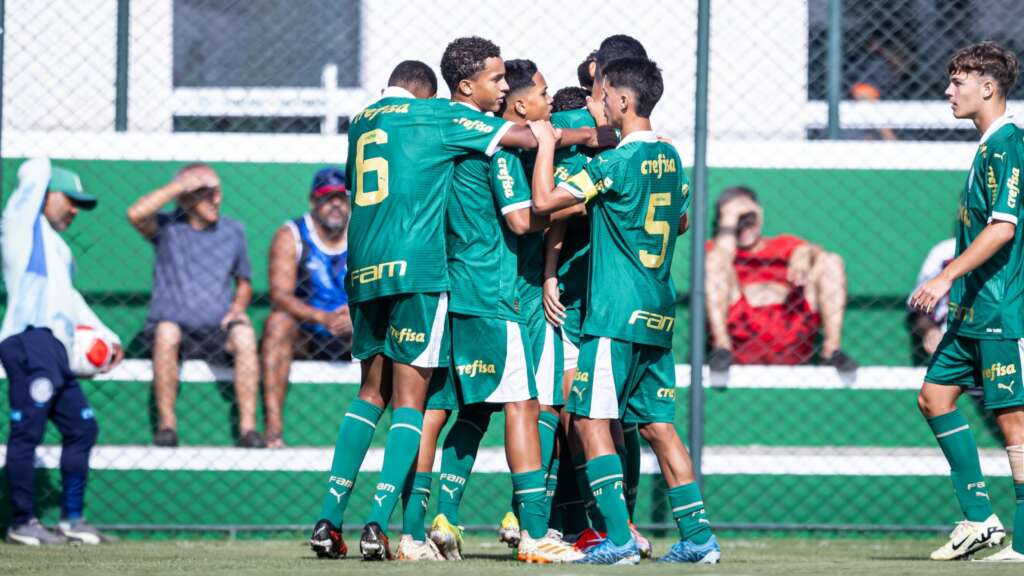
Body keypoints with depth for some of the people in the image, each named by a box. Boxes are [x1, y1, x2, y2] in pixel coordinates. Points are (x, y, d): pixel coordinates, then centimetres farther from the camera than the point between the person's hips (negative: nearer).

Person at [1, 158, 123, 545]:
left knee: (82, 427, 10)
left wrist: (103, 334, 31)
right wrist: (37, 175, 22)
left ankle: (72, 519, 16)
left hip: (56, 352, 10)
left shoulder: (56, 246, 30)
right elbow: (36, 171, -1)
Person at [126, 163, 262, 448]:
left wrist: (238, 307, -2)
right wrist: (180, 185, -17)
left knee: (245, 334, -30)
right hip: (176, 326, -2)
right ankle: (167, 423, -28)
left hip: (217, 332, 2)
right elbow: (136, 214, -21)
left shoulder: (232, 230, 12)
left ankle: (248, 427, -31)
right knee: (167, 331, -36)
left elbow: (244, 283, 21)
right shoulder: (167, 228, 2)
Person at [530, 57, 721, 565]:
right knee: (657, 424, 11)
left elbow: (544, 200, -15)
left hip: (617, 313, -8)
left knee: (590, 419, -5)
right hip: (659, 313, 8)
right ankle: (698, 537, 7)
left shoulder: (616, 163, -13)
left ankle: (619, 538, -12)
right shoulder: (669, 157, 11)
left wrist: (546, 143, -3)